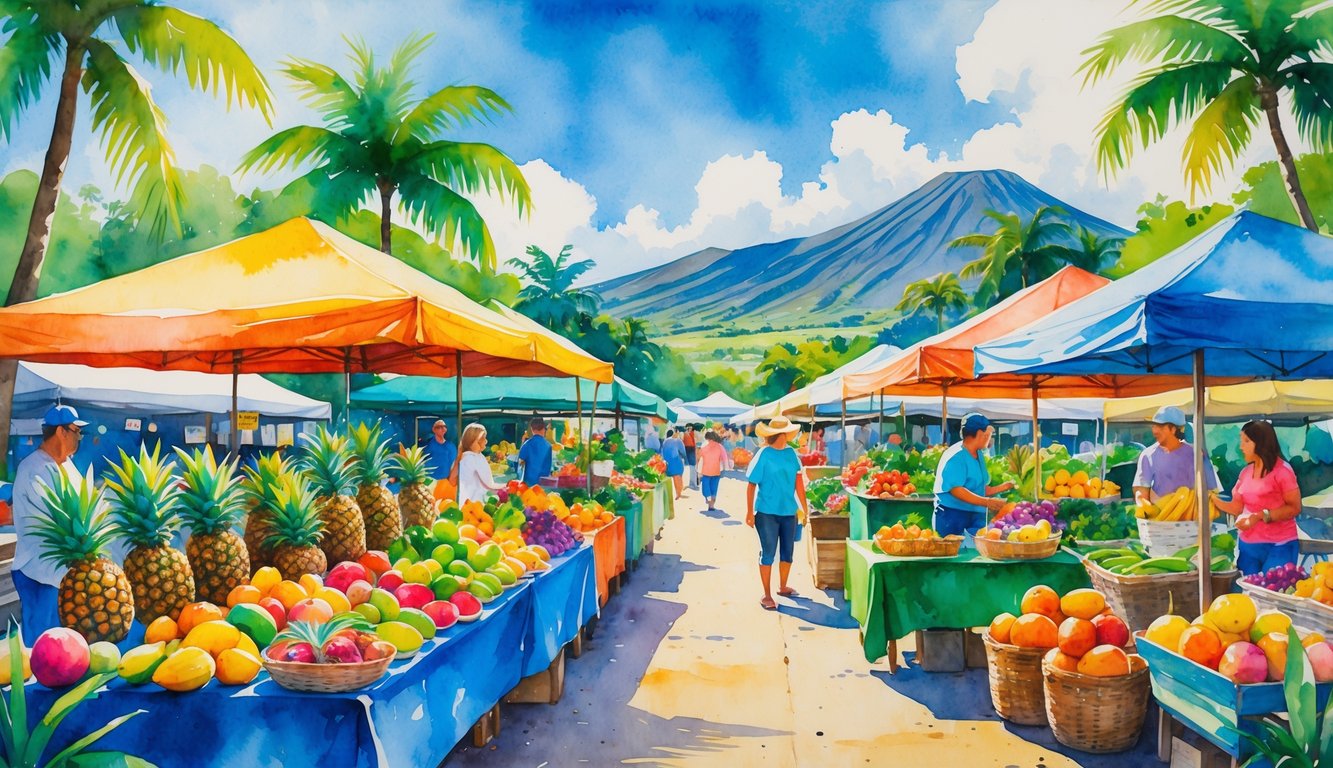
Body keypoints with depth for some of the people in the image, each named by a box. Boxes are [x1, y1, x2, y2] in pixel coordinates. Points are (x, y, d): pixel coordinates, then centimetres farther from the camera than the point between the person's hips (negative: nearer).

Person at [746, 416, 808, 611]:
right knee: (768, 553, 2)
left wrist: (804, 507, 8)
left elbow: (799, 481, 8)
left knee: (787, 551, 16)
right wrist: (749, 512, -12)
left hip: (789, 511, 5)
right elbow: (751, 485, -10)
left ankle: (783, 587, 35)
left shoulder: (791, 453, 1)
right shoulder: (763, 455, -12)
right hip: (767, 513, -5)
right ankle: (767, 595, 12)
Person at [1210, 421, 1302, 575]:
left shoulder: (1282, 470, -10)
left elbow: (1294, 508, -12)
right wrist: (1214, 500, -5)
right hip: (1248, 545, 6)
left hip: (1279, 546, -6)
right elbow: (1238, 507, 9)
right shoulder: (1245, 473, 9)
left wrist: (1260, 516, -21)